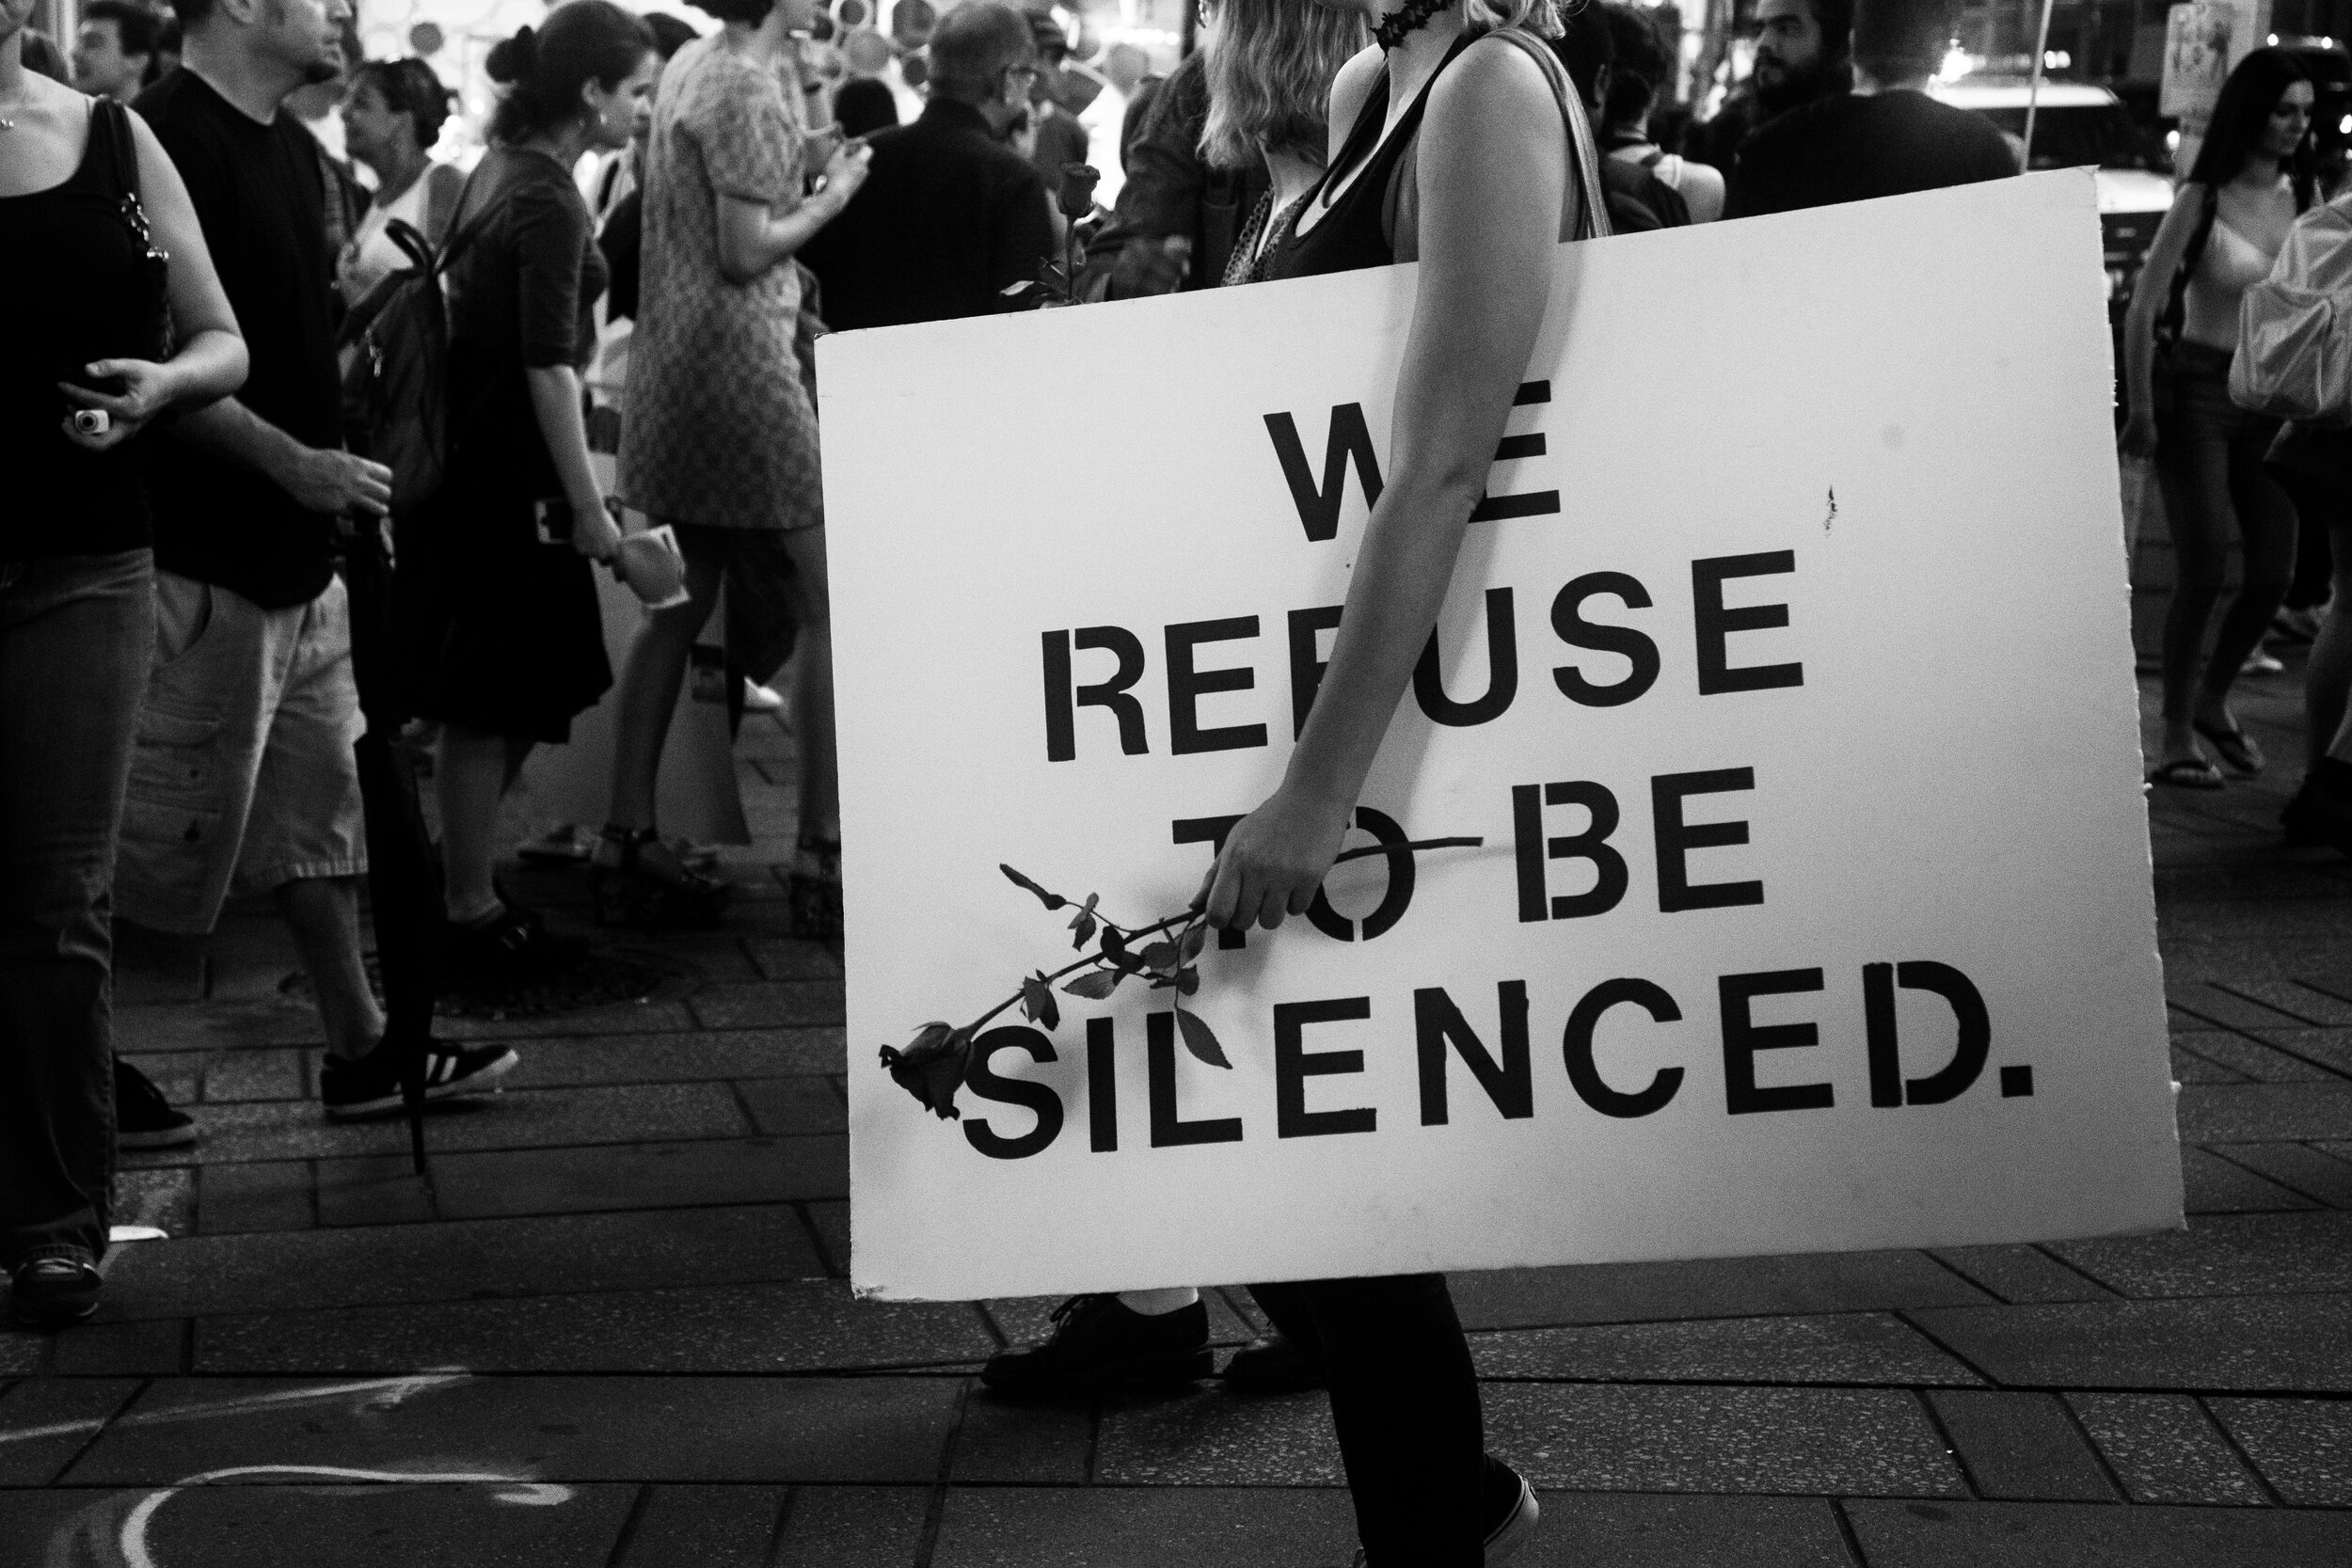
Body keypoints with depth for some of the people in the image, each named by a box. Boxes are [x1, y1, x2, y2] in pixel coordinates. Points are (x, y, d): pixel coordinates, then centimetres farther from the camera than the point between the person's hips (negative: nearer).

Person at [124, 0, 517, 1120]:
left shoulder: (292, 148, 14)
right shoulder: (167, 141, -15)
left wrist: (341, 484, 16)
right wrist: (294, 462, -22)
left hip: (296, 554, 9)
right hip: (204, 561, -9)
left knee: (317, 812, 16)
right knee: (157, 835, -1)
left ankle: (360, 1050, 25)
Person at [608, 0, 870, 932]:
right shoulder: (749, 92, -13)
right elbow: (745, 251, -17)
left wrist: (812, 172, 13)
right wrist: (834, 196, -4)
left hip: (670, 366, 9)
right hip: (739, 367, -9)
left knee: (677, 609, 12)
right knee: (829, 610, -5)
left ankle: (627, 841, 14)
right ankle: (822, 856, -6)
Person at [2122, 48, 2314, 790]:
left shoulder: (2301, 194, 6)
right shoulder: (2203, 200, -10)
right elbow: (2141, 309, -12)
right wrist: (2140, 413, -14)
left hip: (2268, 399, 6)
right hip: (2198, 391, -5)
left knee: (2274, 573, 6)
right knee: (2202, 573, -7)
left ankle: (2211, 699, 29)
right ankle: (2177, 739, 4)